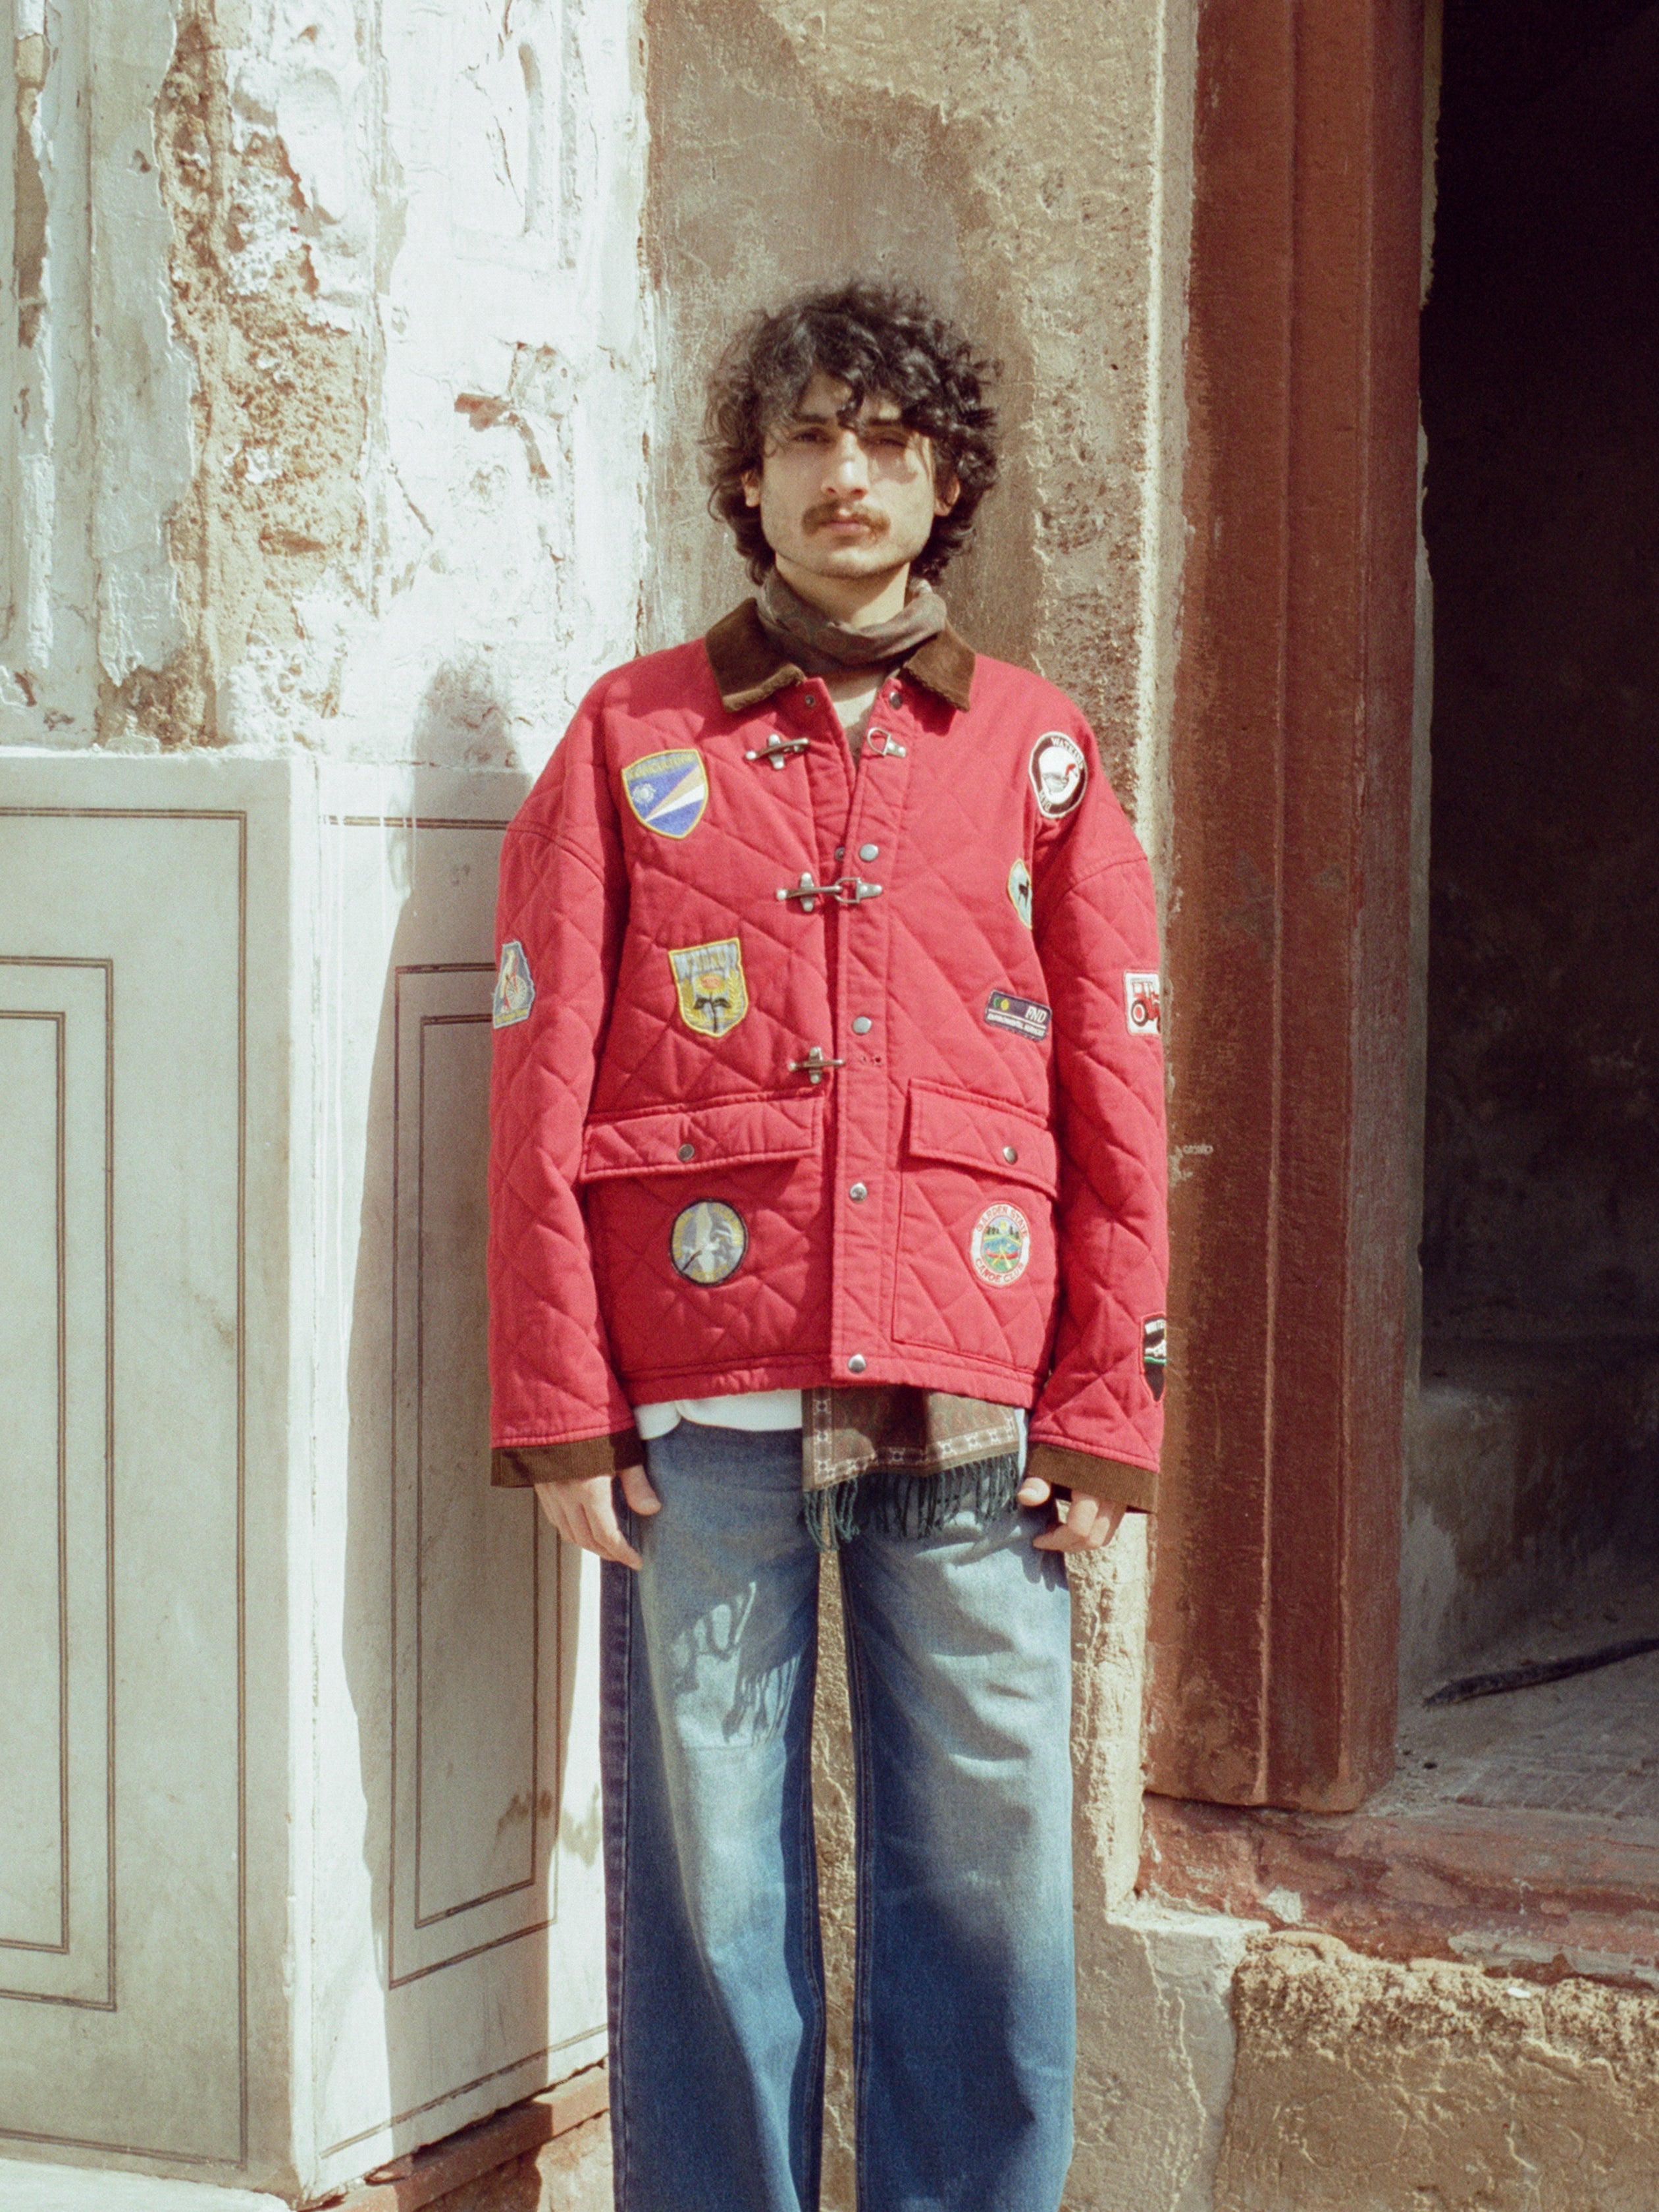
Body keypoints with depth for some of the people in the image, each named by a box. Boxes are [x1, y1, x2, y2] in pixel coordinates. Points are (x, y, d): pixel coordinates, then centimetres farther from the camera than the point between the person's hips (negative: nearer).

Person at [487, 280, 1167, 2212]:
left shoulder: (1036, 752, 13)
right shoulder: (634, 737, 10)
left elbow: (1119, 1105, 10)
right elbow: (540, 1087, 5)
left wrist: (1106, 1402, 3)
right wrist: (559, 1400, -3)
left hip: (974, 1407, 1)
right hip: (705, 1399, -1)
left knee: (988, 1870, 2)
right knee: (706, 1873, 2)